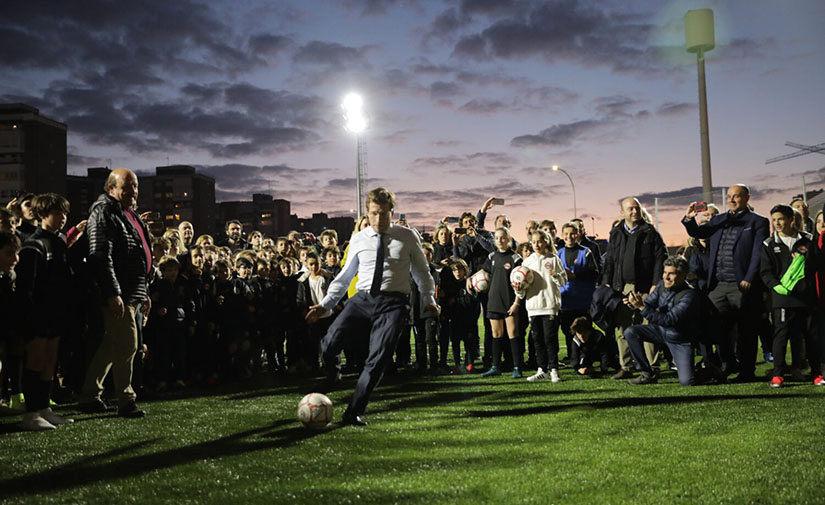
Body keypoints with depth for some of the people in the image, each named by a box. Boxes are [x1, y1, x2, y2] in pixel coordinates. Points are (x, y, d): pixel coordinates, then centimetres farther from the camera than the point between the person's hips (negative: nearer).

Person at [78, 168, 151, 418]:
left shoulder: (130, 214, 21)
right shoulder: (104, 213, -10)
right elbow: (101, 257, -19)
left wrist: (145, 293, 24)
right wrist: (112, 293, -25)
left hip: (133, 294, 10)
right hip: (118, 295, -10)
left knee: (113, 345, 13)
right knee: (127, 345, -6)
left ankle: (89, 397, 22)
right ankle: (126, 401, 3)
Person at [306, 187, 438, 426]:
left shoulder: (408, 237, 4)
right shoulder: (357, 240, 9)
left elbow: (422, 271, 16)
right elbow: (345, 276, 17)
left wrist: (428, 300, 10)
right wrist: (325, 304, 12)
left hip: (393, 302, -2)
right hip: (363, 298, 2)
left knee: (378, 358, -13)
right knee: (329, 344, -16)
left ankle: (353, 413, -1)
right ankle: (332, 379, 17)